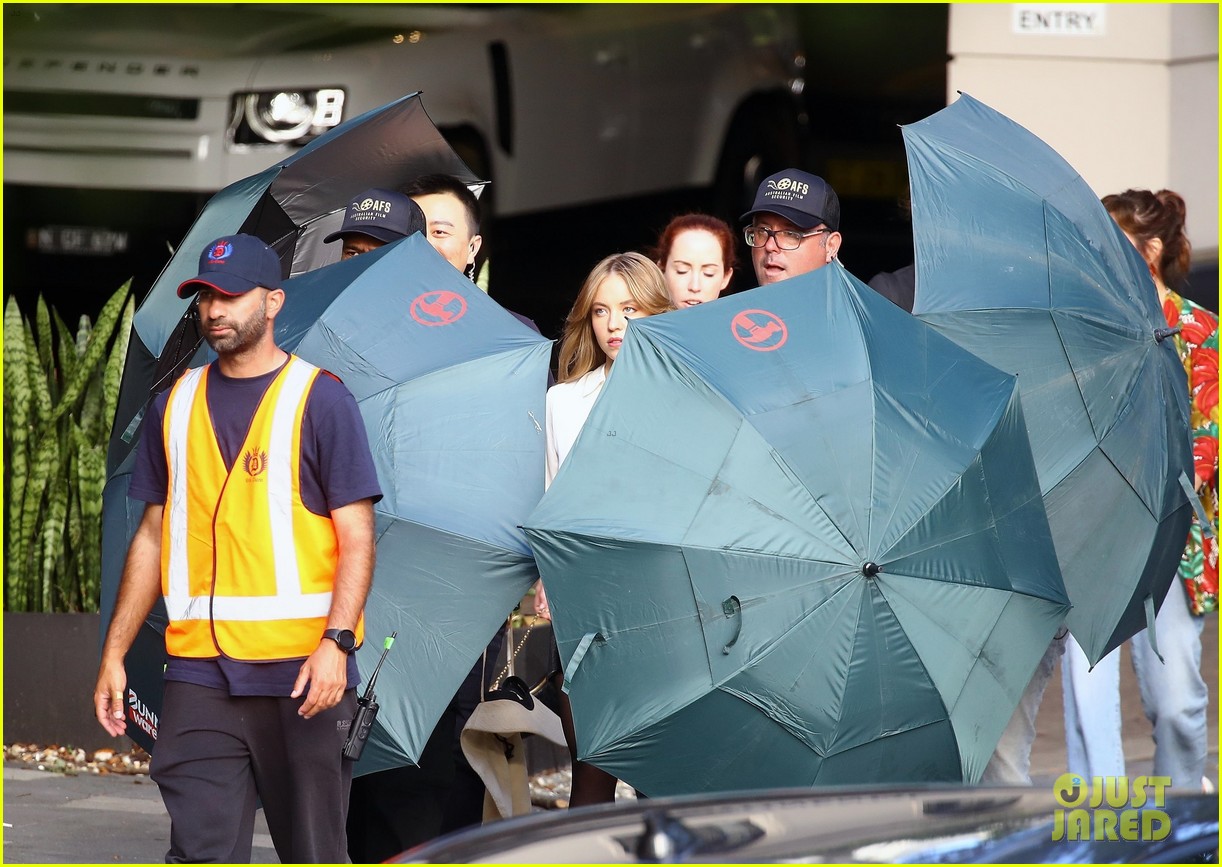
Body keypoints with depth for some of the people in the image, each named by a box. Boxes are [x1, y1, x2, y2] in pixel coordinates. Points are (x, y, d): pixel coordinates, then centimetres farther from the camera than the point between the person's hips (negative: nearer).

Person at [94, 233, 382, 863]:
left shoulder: (320, 399, 0)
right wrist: (114, 653, 13)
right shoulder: (177, 405, 14)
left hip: (301, 667, -3)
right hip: (200, 670, 3)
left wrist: (336, 642, -17)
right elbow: (153, 536, 19)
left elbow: (356, 538, -4)